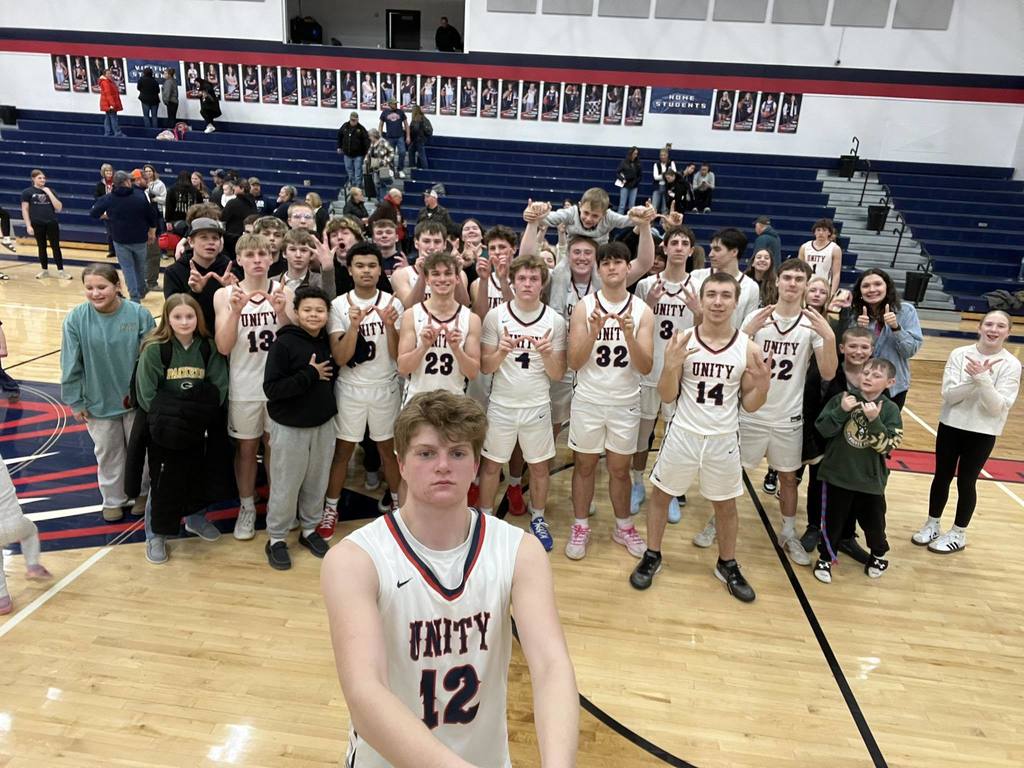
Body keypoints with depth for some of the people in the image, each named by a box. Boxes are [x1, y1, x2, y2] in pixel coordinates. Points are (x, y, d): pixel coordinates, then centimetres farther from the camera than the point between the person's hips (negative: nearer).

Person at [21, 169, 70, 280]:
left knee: (56, 246, 0)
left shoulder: (49, 191, 9)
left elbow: (59, 208, 0)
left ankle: (61, 271, 3)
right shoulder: (27, 192, 1)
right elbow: (24, 210, -1)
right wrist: (28, 225, -9)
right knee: (41, 247, 7)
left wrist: (49, 193, -7)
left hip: (52, 223, 2)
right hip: (37, 224, -2)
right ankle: (45, 270, 18)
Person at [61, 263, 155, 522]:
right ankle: (112, 499, 38)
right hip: (98, 403, 1)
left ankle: (142, 493, 39)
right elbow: (71, 365, -7)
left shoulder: (139, 314, -18)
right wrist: (74, 401, -3)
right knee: (107, 453, 18)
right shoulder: (76, 319, -15)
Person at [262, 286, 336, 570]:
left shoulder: (329, 342, 2)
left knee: (317, 482, 14)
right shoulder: (283, 343, -14)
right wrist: (310, 374, -20)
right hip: (289, 427, -5)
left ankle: (309, 529, 33)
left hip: (323, 424, 5)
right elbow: (271, 388, -20)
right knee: (285, 486, 5)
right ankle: (276, 538, 23)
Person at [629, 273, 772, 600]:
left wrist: (762, 386, -20)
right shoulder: (682, 341, -10)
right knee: (661, 494, 13)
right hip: (682, 434, 0)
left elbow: (749, 405, 0)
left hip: (723, 439, 1)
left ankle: (727, 565, 38)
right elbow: (667, 397, -7)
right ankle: (652, 556, 35)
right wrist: (670, 367, -24)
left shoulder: (748, 348, -7)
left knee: (726, 505, 16)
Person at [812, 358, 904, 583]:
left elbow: (886, 446, -15)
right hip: (837, 475, -1)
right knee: (832, 520, 11)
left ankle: (878, 555, 44)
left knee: (874, 522, 16)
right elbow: (823, 429, -12)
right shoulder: (842, 399, -8)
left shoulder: (890, 410, -7)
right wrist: (842, 411, -25)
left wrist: (874, 421, -28)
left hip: (871, 480, 1)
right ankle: (825, 558, 31)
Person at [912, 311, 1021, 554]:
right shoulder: (959, 355, -7)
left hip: (982, 432, -2)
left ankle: (958, 534, 25)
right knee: (942, 477, 13)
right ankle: (932, 525, 31)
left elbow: (998, 407, -17)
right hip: (950, 425, 2)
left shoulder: (1011, 365, -10)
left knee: (966, 482, 7)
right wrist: (974, 379, -27)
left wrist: (983, 380, -28)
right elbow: (948, 395, -13)